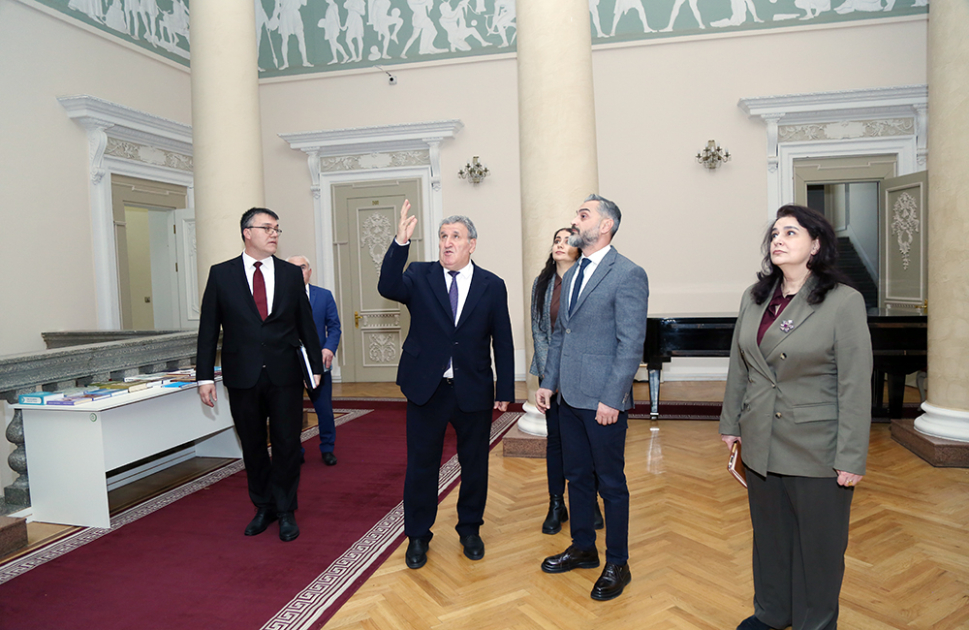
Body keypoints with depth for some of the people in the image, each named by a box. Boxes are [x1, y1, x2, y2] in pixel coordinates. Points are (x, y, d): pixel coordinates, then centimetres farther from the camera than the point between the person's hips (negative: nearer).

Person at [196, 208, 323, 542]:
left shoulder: (291, 273, 5)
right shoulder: (221, 274, 2)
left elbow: (306, 324, 8)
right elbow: (208, 328, 1)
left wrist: (316, 366, 8)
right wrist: (205, 376, -3)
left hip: (285, 376, 0)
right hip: (243, 376, 0)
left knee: (287, 445, 5)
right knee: (253, 447, 12)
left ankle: (285, 511, 22)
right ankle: (263, 507, 31)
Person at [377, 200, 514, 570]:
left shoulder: (492, 286, 1)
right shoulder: (420, 276, 0)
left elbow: (502, 342, 2)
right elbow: (388, 288, -22)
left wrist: (505, 390, 0)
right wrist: (401, 242, -33)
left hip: (474, 390, 1)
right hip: (426, 387, 0)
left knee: (474, 464, 13)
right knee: (421, 463, 9)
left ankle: (470, 529, 35)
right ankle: (417, 536, 28)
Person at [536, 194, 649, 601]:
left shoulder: (628, 274, -11)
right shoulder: (571, 275, 14)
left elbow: (631, 343, -16)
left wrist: (611, 399, -19)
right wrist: (549, 383, 12)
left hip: (603, 400, -7)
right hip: (569, 397, 8)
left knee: (610, 483, 6)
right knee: (577, 476, 18)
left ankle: (617, 565, 23)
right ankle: (583, 549, 36)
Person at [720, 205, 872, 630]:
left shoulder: (844, 302, -12)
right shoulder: (754, 298, 4)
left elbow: (855, 387, -13)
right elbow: (738, 368, 10)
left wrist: (851, 458, -13)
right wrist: (730, 424, 11)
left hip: (817, 451, -5)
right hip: (761, 444, 5)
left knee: (818, 544, 12)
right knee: (770, 535, 20)